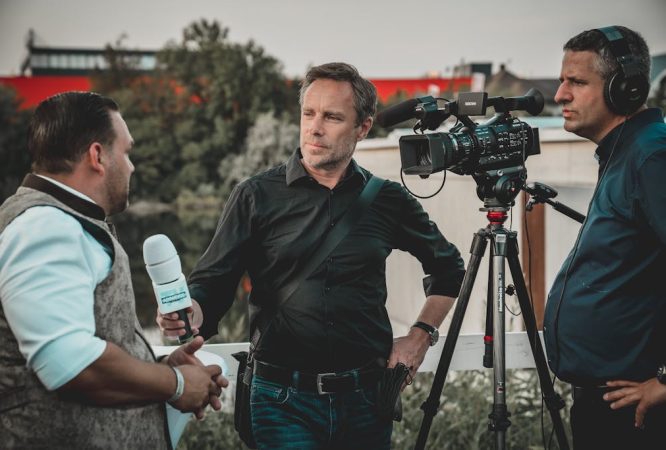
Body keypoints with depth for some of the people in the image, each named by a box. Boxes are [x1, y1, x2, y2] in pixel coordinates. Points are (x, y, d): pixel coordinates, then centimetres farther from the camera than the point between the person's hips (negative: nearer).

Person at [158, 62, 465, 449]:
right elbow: (212, 285, -3)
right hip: (284, 399, -2)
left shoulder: (388, 199, 4)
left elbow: (448, 268, 19)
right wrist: (190, 312, -25)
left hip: (365, 399, 2)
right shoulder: (257, 196, -1)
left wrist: (422, 334, 8)